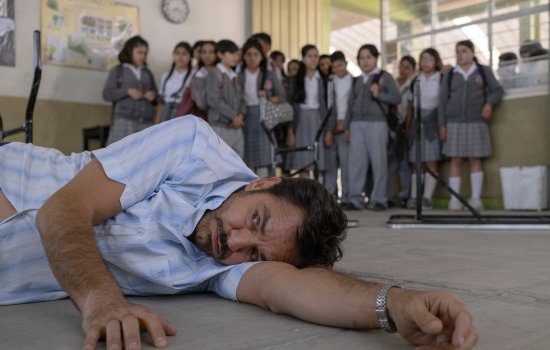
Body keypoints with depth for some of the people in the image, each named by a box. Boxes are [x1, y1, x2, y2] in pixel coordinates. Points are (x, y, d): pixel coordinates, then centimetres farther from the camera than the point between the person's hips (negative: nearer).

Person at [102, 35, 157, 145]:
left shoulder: (148, 73, 17)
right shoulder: (117, 71, 7)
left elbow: (156, 95, 21)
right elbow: (107, 94, -1)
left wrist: (154, 95, -2)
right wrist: (127, 91, -12)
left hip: (146, 122, 4)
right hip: (124, 121, -3)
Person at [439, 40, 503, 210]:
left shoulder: (483, 71, 8)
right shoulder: (450, 75, 9)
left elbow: (498, 90, 7)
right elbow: (442, 100, 7)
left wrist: (489, 103, -14)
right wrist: (442, 125, 1)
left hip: (476, 122, 0)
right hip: (455, 123, 0)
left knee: (475, 159, 0)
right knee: (455, 160, -3)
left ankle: (476, 198, 3)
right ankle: (454, 199, -2)